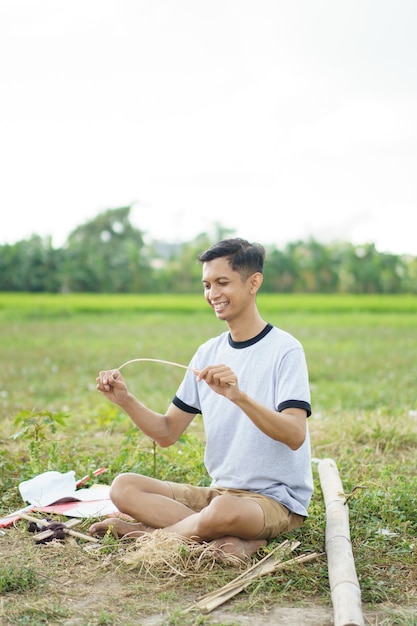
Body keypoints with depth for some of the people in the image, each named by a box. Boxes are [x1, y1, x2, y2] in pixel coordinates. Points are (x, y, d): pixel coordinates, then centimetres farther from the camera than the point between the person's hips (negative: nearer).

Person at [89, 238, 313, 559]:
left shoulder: (285, 349, -10)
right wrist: (125, 399, -8)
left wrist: (238, 396, -37)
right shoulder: (208, 352, 9)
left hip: (277, 499, -7)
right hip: (218, 492, 7)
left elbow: (296, 436, -23)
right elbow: (167, 433, 9)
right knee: (124, 487, -10)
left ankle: (148, 530, -9)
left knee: (223, 509, -39)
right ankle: (233, 540, -20)